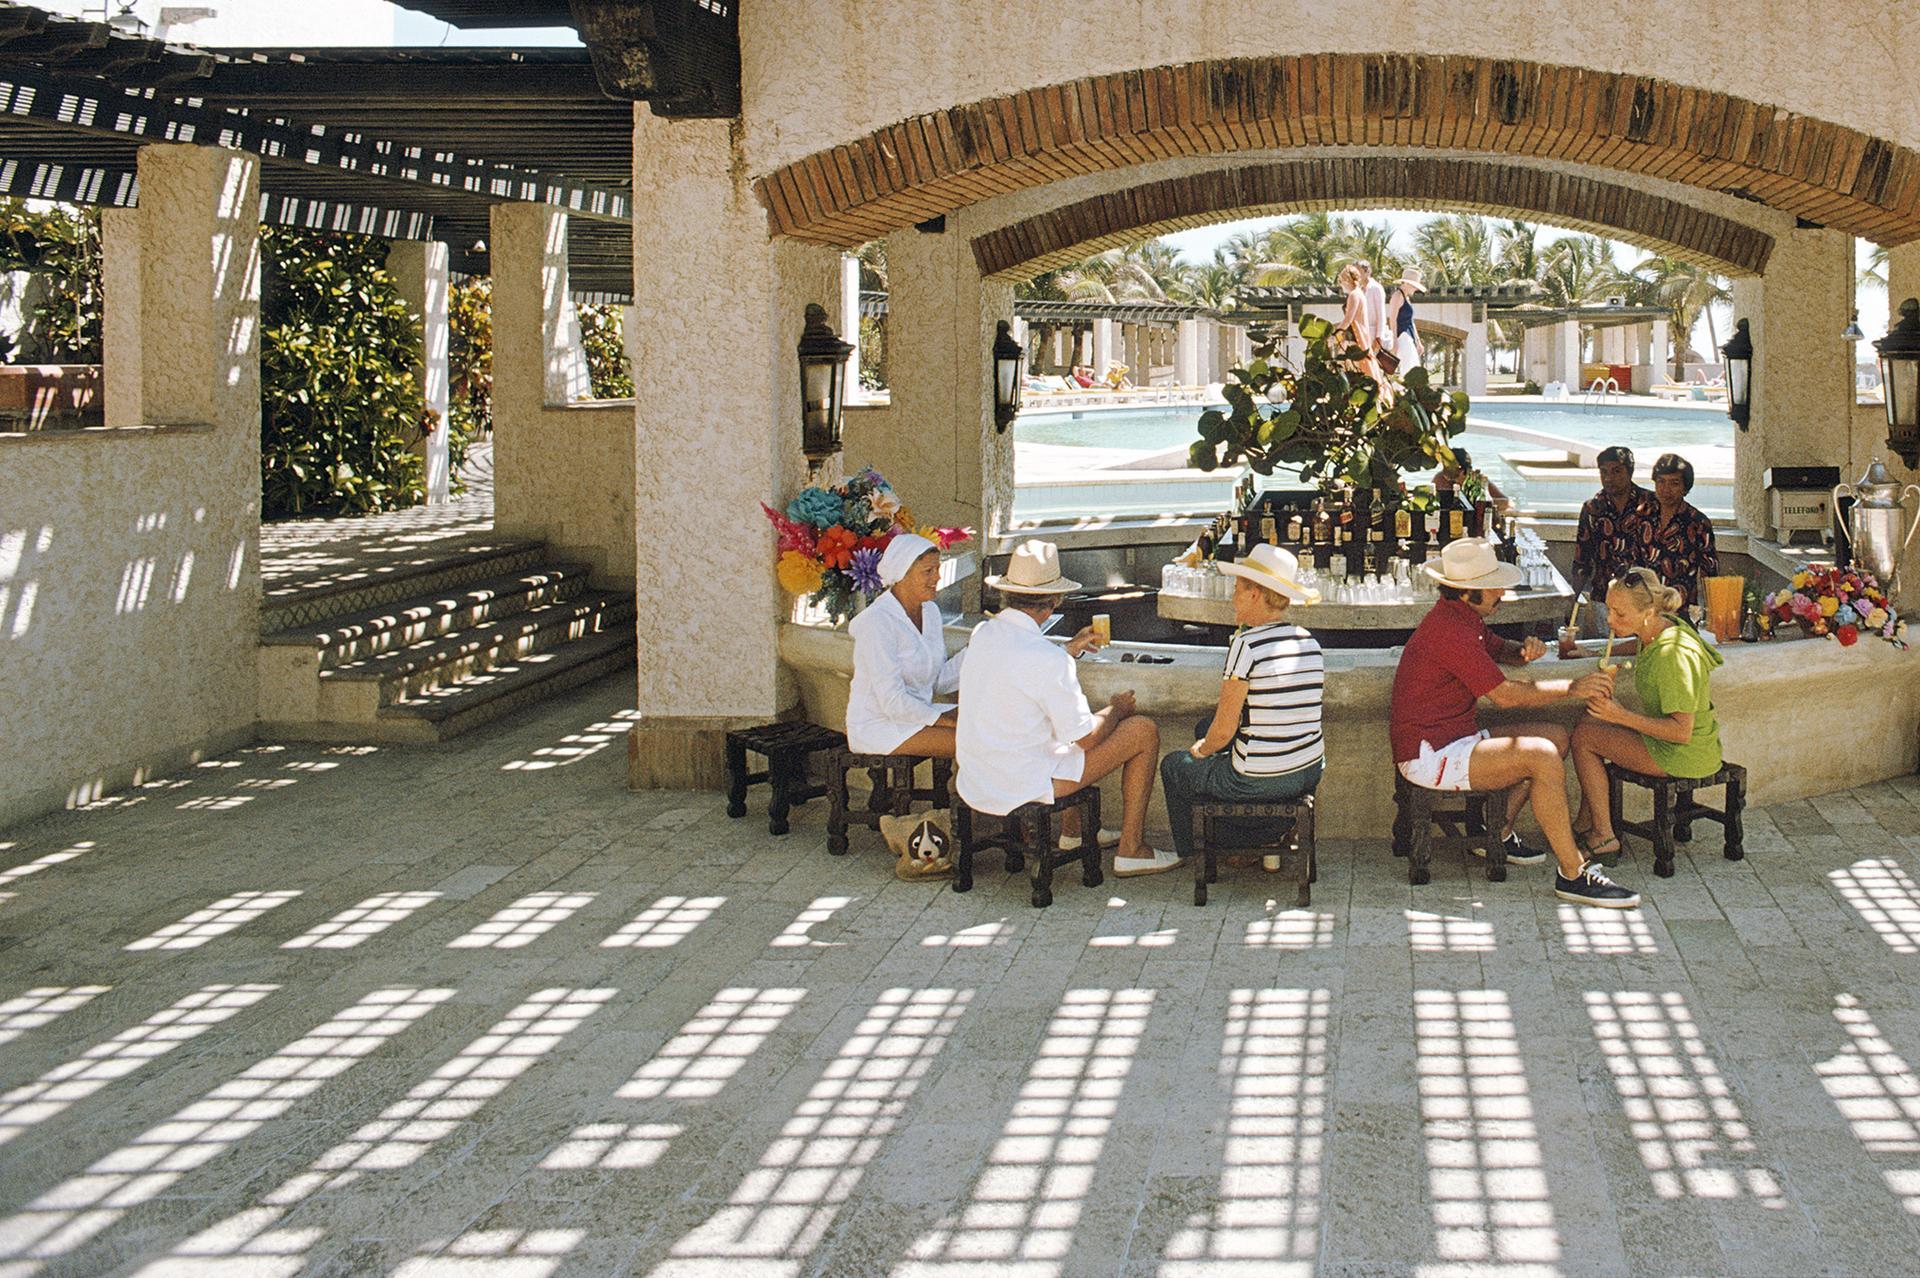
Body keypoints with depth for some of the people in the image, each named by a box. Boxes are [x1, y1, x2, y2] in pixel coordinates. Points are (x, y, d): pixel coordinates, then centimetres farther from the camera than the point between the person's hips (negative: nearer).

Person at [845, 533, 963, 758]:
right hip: (876, 727, -8)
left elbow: (938, 681, 8)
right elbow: (892, 701, -22)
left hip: (917, 713, 8)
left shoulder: (930, 611, 8)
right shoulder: (878, 622, -19)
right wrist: (945, 720, -19)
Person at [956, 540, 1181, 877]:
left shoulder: (982, 634, 0)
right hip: (1022, 787, -8)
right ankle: (1131, 850, 12)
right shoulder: (1046, 658, -24)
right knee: (1144, 731, 3)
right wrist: (1116, 708, 5)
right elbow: (1086, 737, -15)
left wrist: (1069, 651, 30)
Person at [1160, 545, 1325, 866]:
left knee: (1174, 765, 22)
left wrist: (1202, 750, 6)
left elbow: (1224, 729, -17)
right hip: (1309, 775, 7)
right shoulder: (1311, 643, 4)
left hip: (1259, 782, -7)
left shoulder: (1246, 645, -19)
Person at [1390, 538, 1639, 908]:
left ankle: (1497, 835, 16)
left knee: (1557, 736, 14)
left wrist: (1525, 651, 1)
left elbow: (1498, 649, 26)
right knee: (1542, 755, -25)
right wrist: (1572, 689, -11)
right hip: (1430, 755, -11)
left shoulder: (1462, 619, 12)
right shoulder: (1449, 630, -22)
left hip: (1455, 738, 11)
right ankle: (1572, 874, -21)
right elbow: (1505, 695, -21)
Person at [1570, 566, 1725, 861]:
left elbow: (1682, 732, -28)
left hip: (1686, 756, -10)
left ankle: (1604, 838, -1)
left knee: (1584, 737, -7)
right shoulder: (1657, 632, -1)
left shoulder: (1673, 655, -28)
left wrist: (1623, 717, -26)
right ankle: (1586, 824, 20)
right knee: (1589, 723, 15)